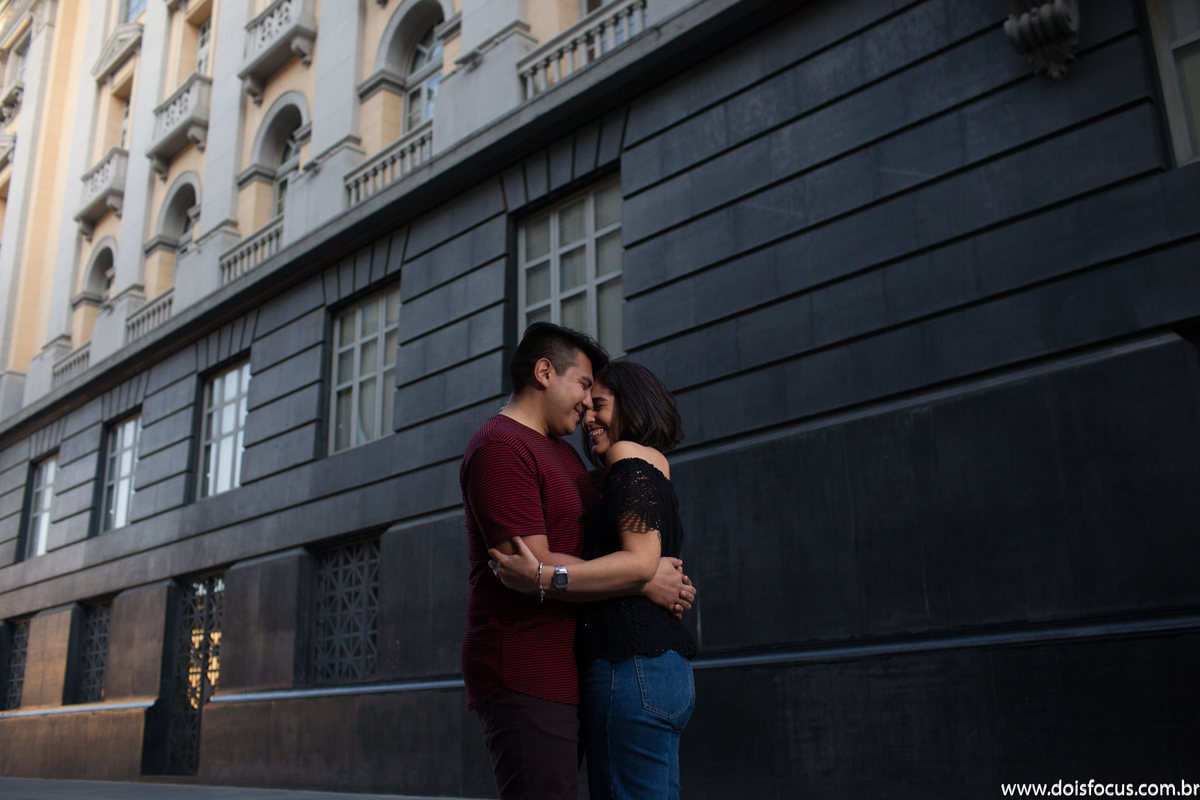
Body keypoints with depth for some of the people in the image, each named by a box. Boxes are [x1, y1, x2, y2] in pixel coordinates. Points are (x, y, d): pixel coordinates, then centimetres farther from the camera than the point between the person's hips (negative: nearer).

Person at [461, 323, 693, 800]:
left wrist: (666, 581, 9)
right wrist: (645, 581, -10)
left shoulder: (562, 453, 21)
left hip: (563, 678, 10)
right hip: (525, 681, -10)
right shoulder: (499, 447, -11)